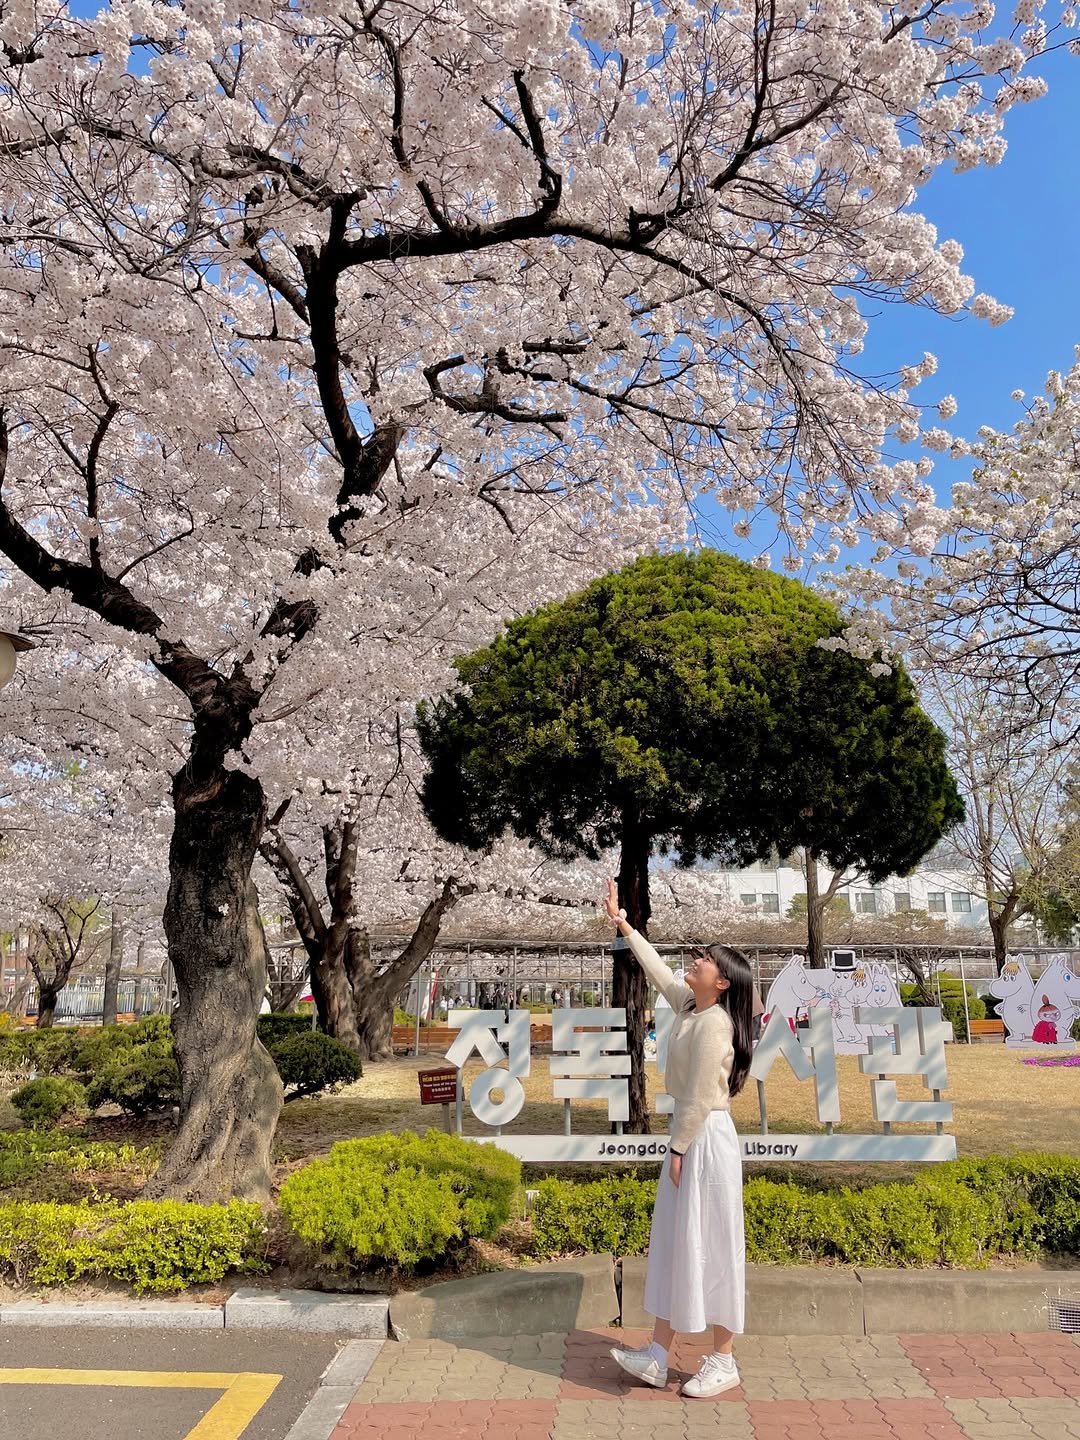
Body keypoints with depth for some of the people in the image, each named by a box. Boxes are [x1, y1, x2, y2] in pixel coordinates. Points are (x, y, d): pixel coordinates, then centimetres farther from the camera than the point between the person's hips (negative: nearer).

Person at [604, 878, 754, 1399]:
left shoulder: (714, 1023, -20)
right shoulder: (688, 1004, 5)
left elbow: (702, 1096, -19)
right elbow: (657, 969, 18)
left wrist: (678, 1149, -14)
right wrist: (623, 925, 19)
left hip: (707, 1141, -9)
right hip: (690, 1135, 10)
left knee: (710, 1247, 2)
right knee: (673, 1245, 12)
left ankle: (723, 1362, 17)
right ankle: (658, 1357, 20)